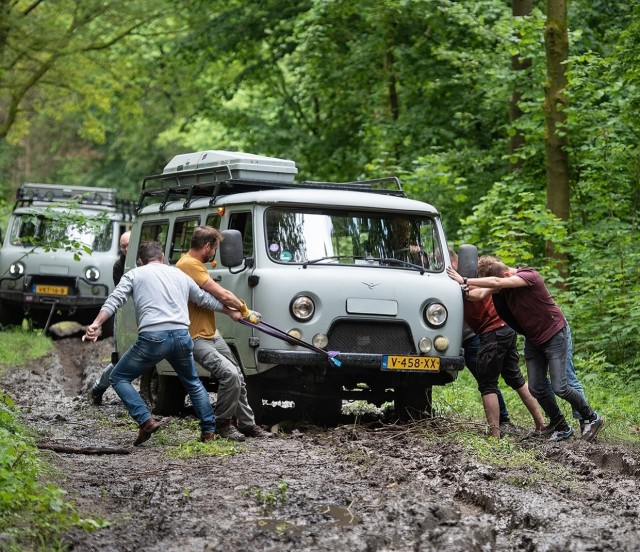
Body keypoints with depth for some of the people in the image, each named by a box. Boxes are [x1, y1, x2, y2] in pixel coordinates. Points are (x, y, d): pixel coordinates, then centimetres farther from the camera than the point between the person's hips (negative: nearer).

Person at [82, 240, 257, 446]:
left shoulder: (135, 274, 14)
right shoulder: (180, 275, 25)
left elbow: (114, 300, -2)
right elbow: (206, 299, 36)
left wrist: (96, 325, -12)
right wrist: (231, 312, 52)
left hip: (153, 338, -4)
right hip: (182, 336, 4)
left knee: (119, 378, 11)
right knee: (193, 383, 28)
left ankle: (146, 420, -7)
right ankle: (209, 429, 24)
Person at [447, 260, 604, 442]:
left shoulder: (529, 275, -25)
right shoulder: (503, 284, -3)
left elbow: (497, 282, -38)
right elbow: (481, 293, -16)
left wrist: (465, 281, -38)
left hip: (554, 335, -7)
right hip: (533, 340, 7)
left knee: (559, 388, -10)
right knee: (537, 388, 1)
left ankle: (592, 418, 10)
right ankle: (561, 428, 16)